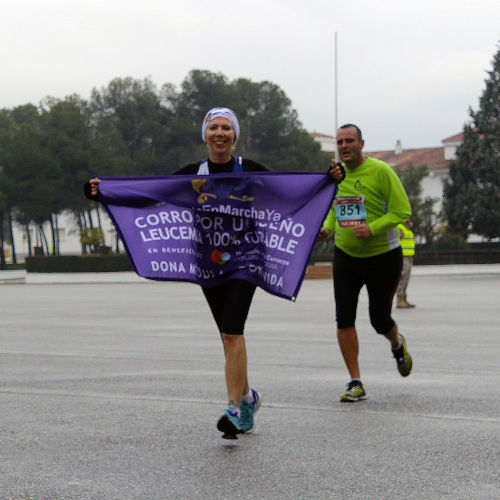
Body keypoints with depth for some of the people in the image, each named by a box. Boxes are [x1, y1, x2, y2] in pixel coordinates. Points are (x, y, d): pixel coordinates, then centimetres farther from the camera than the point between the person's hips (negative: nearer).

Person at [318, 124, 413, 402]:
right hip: (345, 256, 4)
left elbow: (402, 211, -14)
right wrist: (327, 228, -2)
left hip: (383, 256, -4)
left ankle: (397, 344, 42)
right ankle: (356, 384, 0)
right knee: (344, 319, -7)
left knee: (380, 321, 5)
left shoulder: (380, 171, -14)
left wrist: (372, 228, -27)